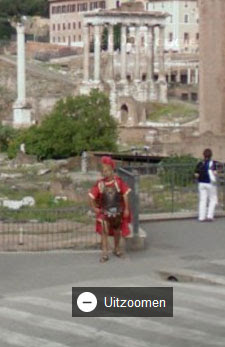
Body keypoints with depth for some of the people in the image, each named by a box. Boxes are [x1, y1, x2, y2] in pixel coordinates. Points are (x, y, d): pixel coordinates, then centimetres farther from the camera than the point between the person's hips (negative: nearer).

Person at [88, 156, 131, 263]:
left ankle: (117, 249, 38)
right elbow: (92, 196, -1)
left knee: (117, 231, 17)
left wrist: (126, 209, -6)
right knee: (104, 231, -12)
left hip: (117, 211, 1)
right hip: (104, 211, -1)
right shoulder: (100, 183, -10)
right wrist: (94, 208, -3)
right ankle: (104, 253, -9)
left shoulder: (118, 181, -12)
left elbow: (125, 195, -6)